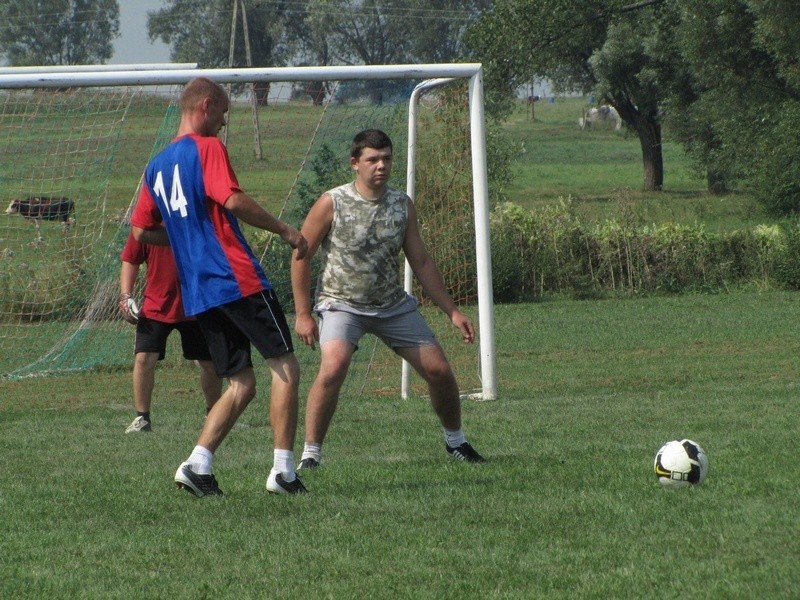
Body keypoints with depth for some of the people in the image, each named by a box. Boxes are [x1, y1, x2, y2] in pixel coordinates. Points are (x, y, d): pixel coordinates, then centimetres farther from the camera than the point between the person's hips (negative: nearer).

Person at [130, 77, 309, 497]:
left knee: (240, 384, 11)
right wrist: (285, 230, -10)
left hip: (196, 292, 8)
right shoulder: (207, 148, -5)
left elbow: (141, 231, 19)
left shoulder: (157, 165, 17)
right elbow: (233, 201, -19)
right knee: (285, 367, -1)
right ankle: (283, 471, -8)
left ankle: (198, 464, -5)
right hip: (237, 280, -8)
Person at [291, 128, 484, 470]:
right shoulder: (332, 204, -13)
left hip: (394, 306, 5)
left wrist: (452, 311, 5)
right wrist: (303, 314, -9)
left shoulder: (402, 205, 0)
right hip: (341, 305, -4)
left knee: (439, 370, 2)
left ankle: (455, 441, 28)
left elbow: (420, 262, 8)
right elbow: (301, 256, -6)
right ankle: (310, 454, -19)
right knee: (333, 366, -30)